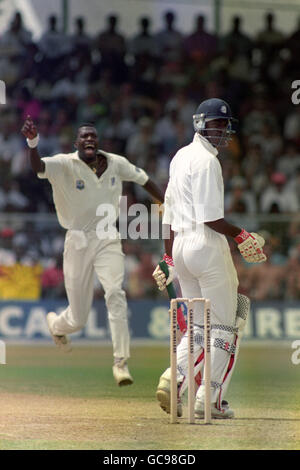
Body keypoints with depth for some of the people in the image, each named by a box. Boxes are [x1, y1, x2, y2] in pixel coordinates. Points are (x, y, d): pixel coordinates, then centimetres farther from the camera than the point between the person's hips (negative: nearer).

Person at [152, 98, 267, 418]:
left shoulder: (180, 157, 16)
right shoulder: (206, 160, -12)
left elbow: (170, 212, 19)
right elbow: (210, 217, -18)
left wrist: (169, 256, 21)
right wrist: (241, 236, -7)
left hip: (181, 245, 9)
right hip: (207, 245, -9)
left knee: (200, 326, 14)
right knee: (224, 326, 0)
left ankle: (174, 379, -6)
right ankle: (209, 400, -1)